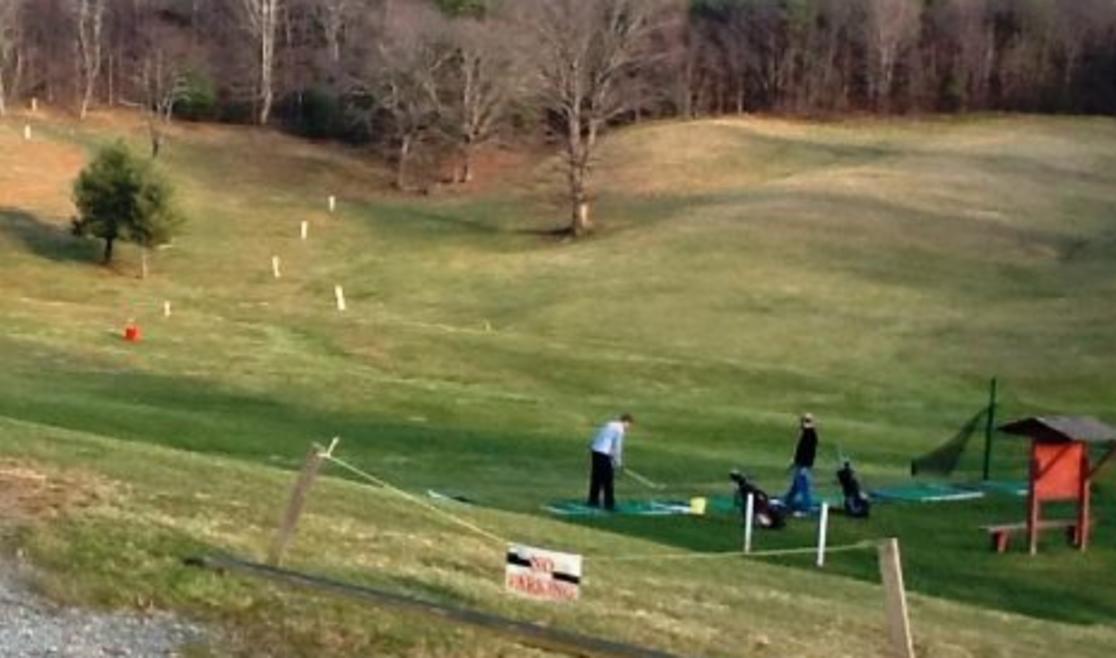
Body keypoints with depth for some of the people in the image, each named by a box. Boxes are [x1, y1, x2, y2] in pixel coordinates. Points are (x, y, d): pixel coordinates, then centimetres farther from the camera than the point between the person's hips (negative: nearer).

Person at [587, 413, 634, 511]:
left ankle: (593, 501, 21)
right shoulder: (619, 429, -6)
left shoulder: (609, 425, 20)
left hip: (594, 451, 8)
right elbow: (617, 447, -10)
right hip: (604, 454, -8)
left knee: (596, 478, 15)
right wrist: (618, 463, -1)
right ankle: (609, 504, 0)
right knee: (607, 480, -2)